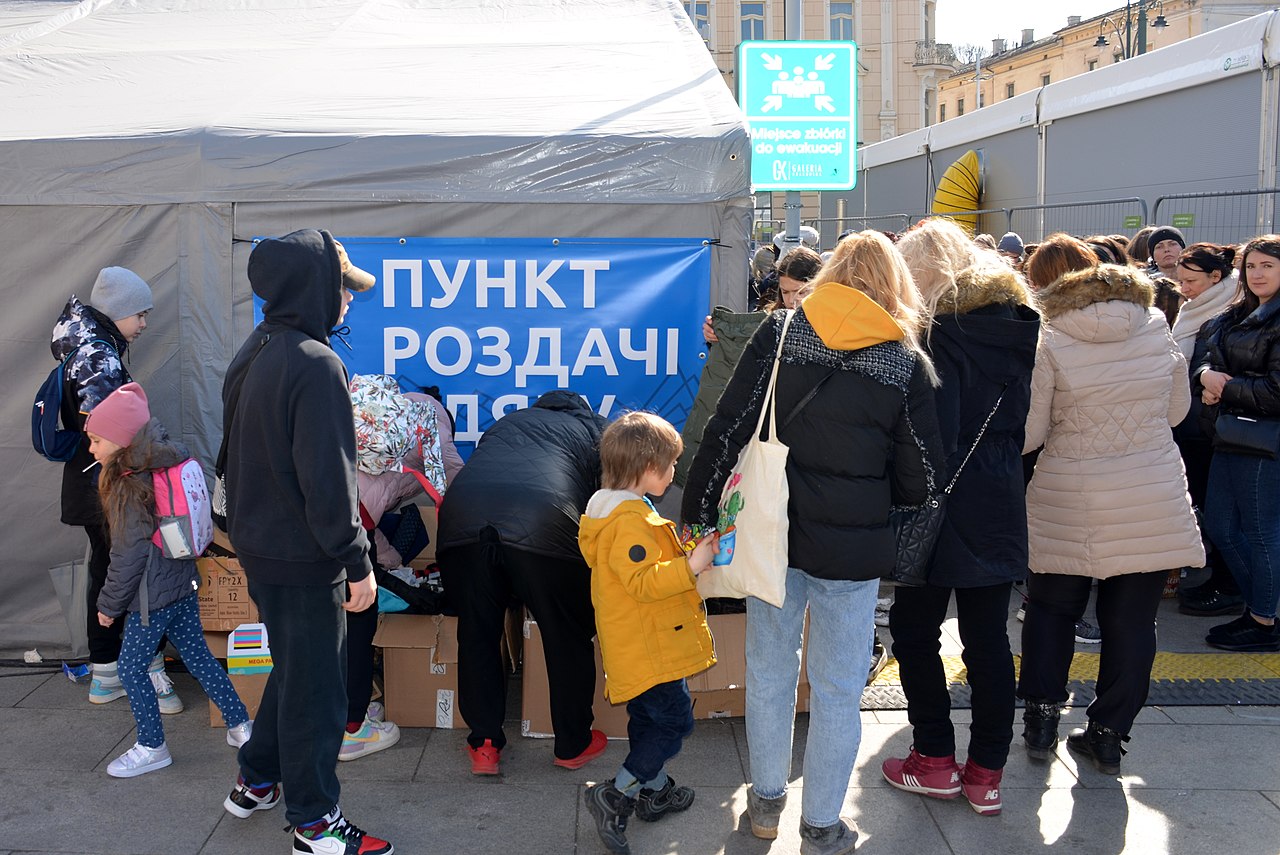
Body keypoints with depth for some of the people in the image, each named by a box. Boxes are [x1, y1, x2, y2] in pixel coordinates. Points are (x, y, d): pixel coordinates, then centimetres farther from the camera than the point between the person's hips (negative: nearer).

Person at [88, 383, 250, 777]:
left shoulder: (129, 487, -21)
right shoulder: (167, 465, 4)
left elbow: (128, 556, -18)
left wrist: (109, 604, -6)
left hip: (152, 595, -9)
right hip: (183, 583, 9)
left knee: (131, 668, 6)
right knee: (197, 656, 17)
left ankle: (151, 747, 16)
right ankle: (240, 726, 23)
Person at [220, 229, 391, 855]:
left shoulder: (253, 353, 7)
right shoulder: (316, 364, -23)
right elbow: (328, 480, -24)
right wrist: (356, 561, -18)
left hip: (257, 541, 9)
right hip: (302, 557, -9)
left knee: (294, 666, 25)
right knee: (315, 684, 4)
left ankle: (256, 781, 38)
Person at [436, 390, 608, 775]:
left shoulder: (507, 422, 41)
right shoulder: (596, 429, 32)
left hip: (462, 519, 3)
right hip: (544, 524, -3)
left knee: (477, 633, 18)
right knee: (568, 637, 15)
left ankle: (484, 744, 24)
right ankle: (574, 744, 28)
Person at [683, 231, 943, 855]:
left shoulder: (781, 331, -3)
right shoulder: (908, 362, -5)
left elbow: (728, 425, -6)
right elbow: (920, 479, -2)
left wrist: (698, 510, 0)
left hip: (773, 530, 2)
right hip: (853, 546, -2)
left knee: (769, 668, 19)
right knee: (837, 689, 11)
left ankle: (766, 801, 35)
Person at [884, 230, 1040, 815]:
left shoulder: (939, 335, -16)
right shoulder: (1018, 324, 7)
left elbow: (934, 438, -20)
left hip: (945, 505, -7)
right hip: (1000, 511, 7)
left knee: (915, 630, 9)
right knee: (987, 638, 11)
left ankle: (935, 761, 17)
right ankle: (987, 773, 18)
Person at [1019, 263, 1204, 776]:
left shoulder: (1050, 343, -9)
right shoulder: (1158, 332, -1)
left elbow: (1029, 434, -9)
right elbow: (1176, 410, 11)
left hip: (1070, 504, -1)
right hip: (1155, 504, 2)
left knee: (1051, 610, 16)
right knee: (1132, 621, 10)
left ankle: (1041, 720, 17)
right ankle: (1109, 734, 16)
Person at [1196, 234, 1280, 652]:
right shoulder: (1236, 316, 13)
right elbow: (1206, 361, 14)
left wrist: (1226, 386, -12)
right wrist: (1207, 377, -8)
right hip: (1229, 437, 9)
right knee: (1220, 527, 14)